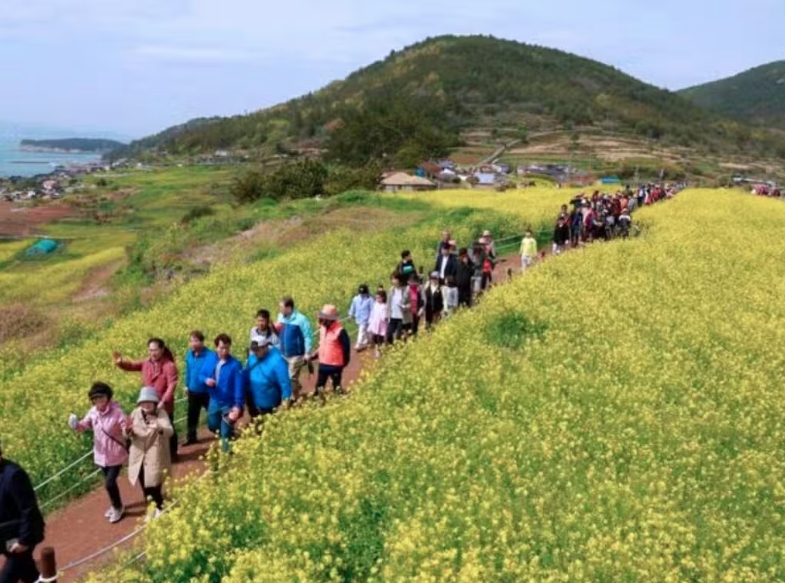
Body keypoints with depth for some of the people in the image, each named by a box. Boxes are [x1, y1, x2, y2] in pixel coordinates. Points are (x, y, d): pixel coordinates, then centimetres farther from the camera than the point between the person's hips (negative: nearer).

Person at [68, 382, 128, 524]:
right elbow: (84, 425, 2)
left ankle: (118, 507, 23)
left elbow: (126, 430, -26)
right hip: (101, 454, 6)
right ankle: (116, 505, 46)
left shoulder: (117, 412, -23)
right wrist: (76, 425, -20)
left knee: (109, 483, -5)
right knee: (109, 482, 21)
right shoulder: (93, 412, -7)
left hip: (116, 454, -6)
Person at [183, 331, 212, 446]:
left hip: (206, 392, -6)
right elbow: (188, 371, 11)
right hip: (193, 391, 6)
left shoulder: (209, 355, -23)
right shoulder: (189, 354, -3)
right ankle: (191, 437, 32)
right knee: (192, 416, 17)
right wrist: (187, 385, 16)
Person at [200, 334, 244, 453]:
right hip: (214, 401, 6)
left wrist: (238, 406, -24)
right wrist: (206, 379, -19)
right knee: (212, 426, 24)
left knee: (226, 433, 3)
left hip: (229, 403, -6)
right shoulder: (209, 359, -5)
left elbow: (239, 386, -19)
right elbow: (201, 375, 6)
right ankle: (231, 434, 49)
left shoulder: (235, 364, -21)